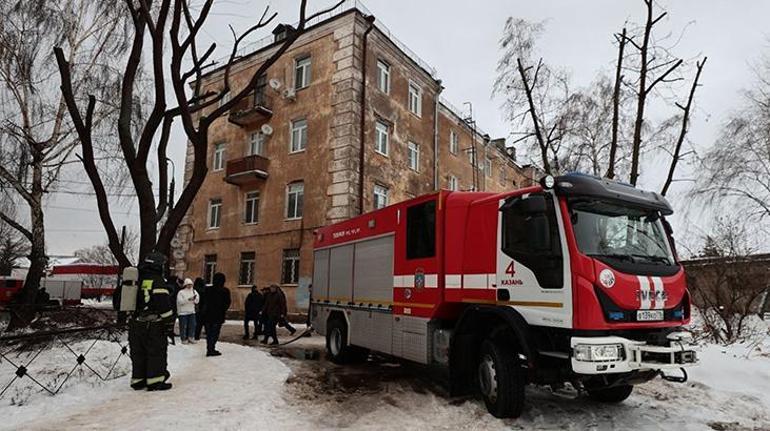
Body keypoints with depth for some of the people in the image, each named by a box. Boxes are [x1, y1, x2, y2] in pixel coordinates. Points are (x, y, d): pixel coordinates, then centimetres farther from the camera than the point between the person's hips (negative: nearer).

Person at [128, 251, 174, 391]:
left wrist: (128, 317, 30)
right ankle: (155, 381, 2)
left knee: (138, 353, 15)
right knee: (156, 353, 1)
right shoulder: (157, 281, -13)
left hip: (135, 324, 7)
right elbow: (164, 304, -18)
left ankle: (138, 380, 21)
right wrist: (169, 319, -6)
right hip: (153, 325, -7)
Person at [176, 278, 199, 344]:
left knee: (192, 325, 4)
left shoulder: (194, 291, 9)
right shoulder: (181, 292, -6)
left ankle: (190, 337, 14)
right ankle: (184, 339, 8)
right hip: (183, 312, -5)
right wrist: (188, 300, -23)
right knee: (183, 326, -1)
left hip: (191, 311, 5)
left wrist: (195, 298, -14)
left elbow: (197, 301, 8)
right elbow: (180, 302, -15)